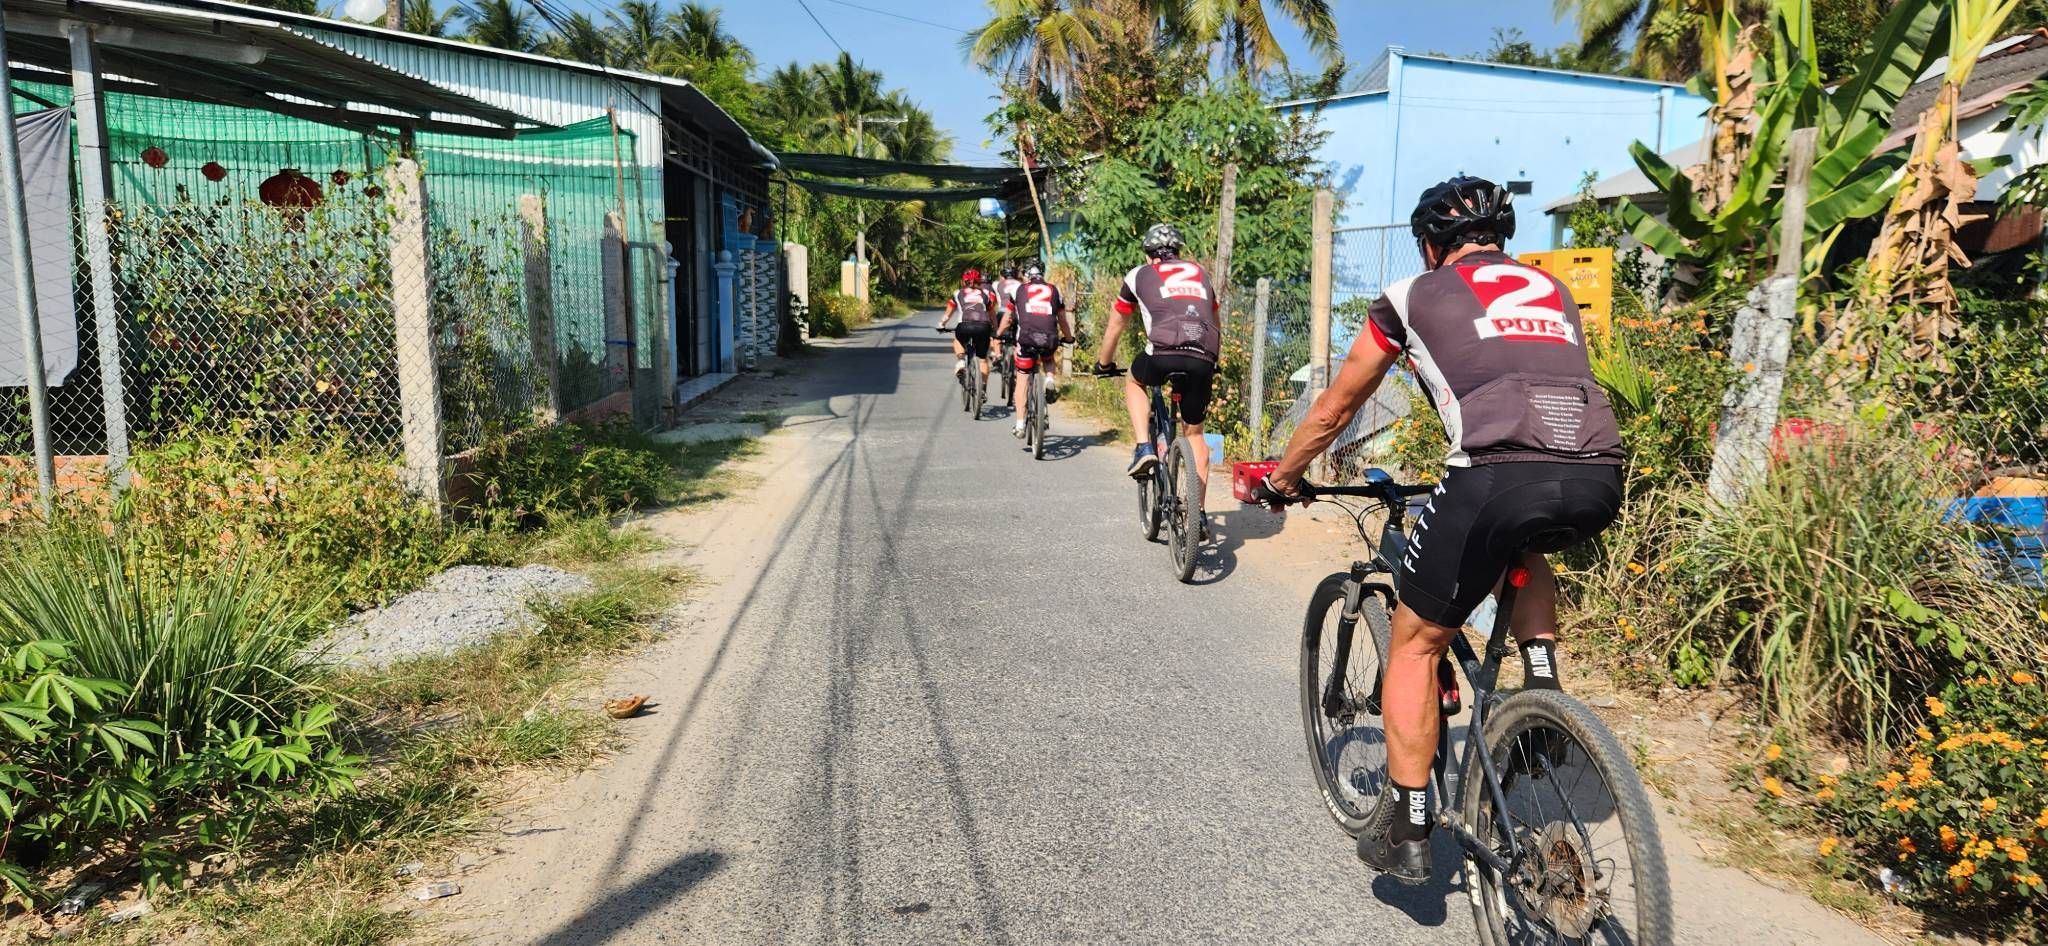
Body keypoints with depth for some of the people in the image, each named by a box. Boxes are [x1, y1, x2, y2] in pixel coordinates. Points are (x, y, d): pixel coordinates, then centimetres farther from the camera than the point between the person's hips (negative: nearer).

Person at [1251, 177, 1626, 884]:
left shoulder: (1413, 296, 19)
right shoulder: (1552, 290, 31)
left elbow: (1335, 410, 27)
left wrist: (1282, 480, 42)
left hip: (1499, 476, -4)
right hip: (1598, 482, 5)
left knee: (1416, 641, 15)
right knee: (1523, 549, 40)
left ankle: (1404, 831, 18)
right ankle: (1541, 684, 24)